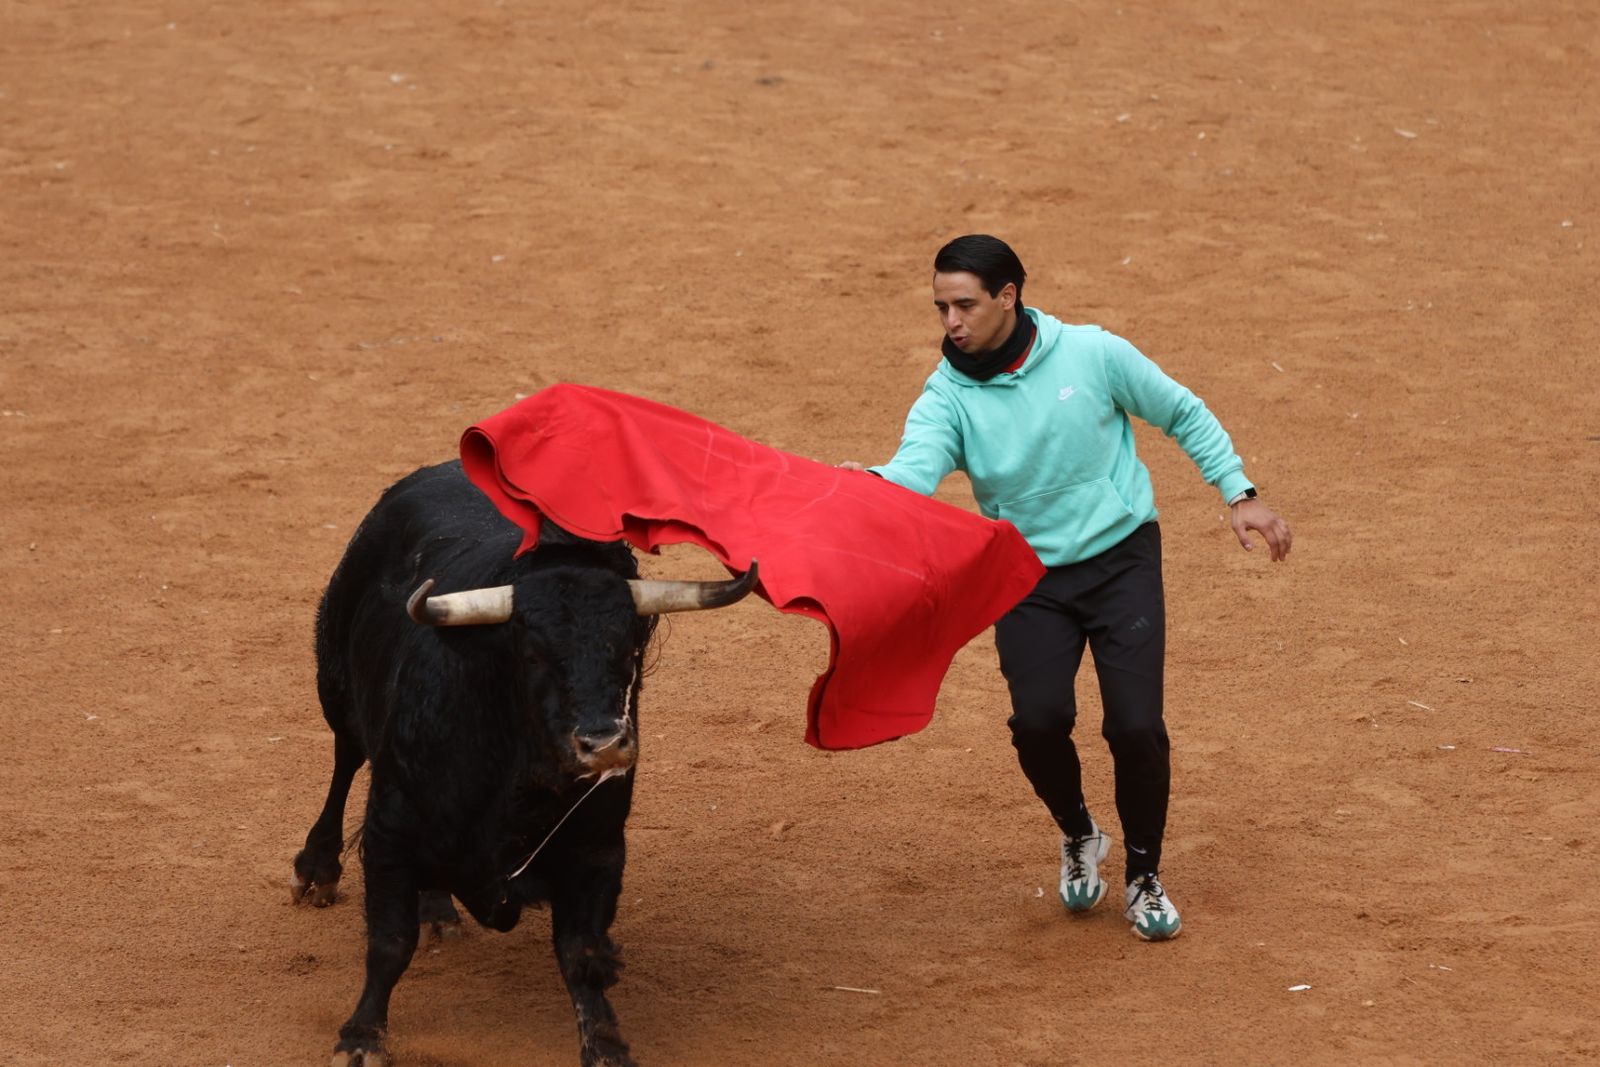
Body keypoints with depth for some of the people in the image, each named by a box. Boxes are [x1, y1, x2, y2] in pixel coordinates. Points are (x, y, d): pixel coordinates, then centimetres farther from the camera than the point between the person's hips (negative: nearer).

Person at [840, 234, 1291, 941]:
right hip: (1029, 576, 1)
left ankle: (1143, 876, 13)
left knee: (1136, 725, -13)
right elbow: (915, 469, -29)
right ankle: (1079, 837, 16)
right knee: (1039, 719, -18)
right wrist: (870, 483, -52)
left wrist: (1239, 493, 0)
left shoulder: (1091, 354, -10)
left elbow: (1184, 415, 4)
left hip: (1122, 557, -1)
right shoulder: (948, 396, -10)